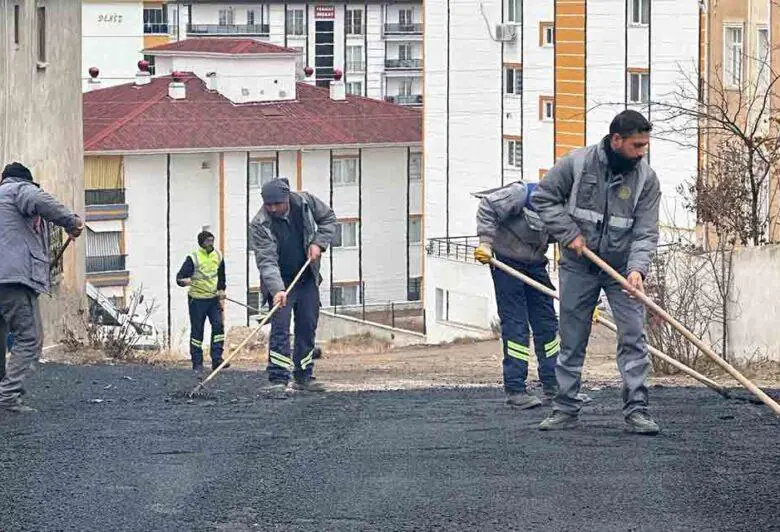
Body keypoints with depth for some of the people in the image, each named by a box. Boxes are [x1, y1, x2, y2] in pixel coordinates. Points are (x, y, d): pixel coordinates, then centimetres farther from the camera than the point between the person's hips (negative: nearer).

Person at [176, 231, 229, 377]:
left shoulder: (218, 256, 6)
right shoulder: (193, 258, -11)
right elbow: (180, 277, -15)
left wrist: (221, 291, 10)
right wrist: (184, 280, -36)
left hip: (214, 299, 4)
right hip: (197, 300, -4)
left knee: (218, 325, -9)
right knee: (197, 331, 0)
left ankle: (217, 359, -5)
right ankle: (197, 364, 6)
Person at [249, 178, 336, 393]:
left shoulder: (306, 203, -11)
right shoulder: (259, 225, -22)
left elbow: (328, 218, 8)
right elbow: (266, 261, -27)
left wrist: (319, 243, -8)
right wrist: (277, 290, -40)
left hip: (308, 279, 4)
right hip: (280, 282, -4)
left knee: (308, 328, 7)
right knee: (280, 329, -14)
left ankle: (303, 377, 15)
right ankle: (278, 380, -17)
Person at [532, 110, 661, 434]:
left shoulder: (646, 179, -10)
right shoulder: (577, 164, -12)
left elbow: (646, 232, -13)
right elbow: (543, 197, -2)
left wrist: (637, 269, -29)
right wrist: (570, 233, -12)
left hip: (622, 268, 0)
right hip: (578, 267, 0)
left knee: (633, 336, -9)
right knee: (571, 340, 6)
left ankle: (636, 410, -6)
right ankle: (566, 410, 15)